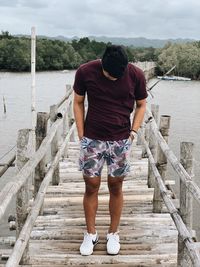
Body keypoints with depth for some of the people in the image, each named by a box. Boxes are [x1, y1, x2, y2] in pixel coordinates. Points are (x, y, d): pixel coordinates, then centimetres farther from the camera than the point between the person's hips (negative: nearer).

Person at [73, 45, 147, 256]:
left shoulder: (136, 75, -8)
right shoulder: (85, 72, -9)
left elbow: (141, 105, 6)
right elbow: (78, 103, 2)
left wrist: (133, 132, -4)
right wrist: (81, 135, -2)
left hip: (121, 141, 0)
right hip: (92, 140, 0)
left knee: (115, 187, 8)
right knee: (91, 186, 5)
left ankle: (113, 234, 25)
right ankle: (91, 234, 23)